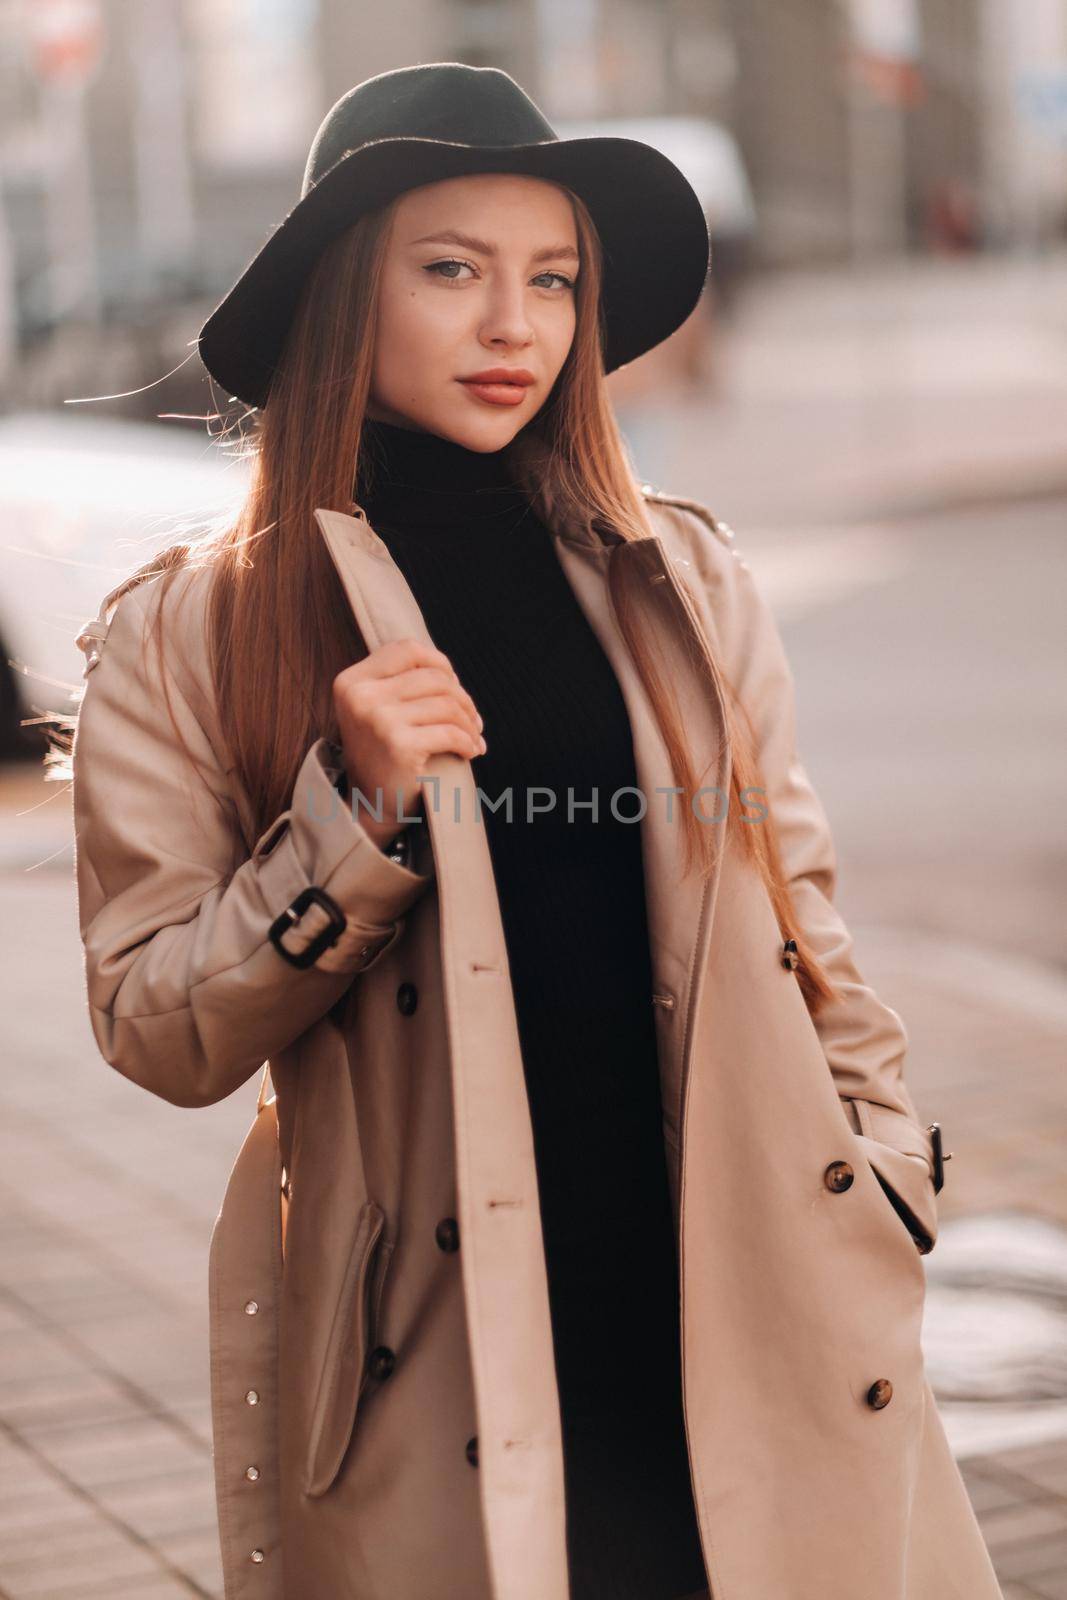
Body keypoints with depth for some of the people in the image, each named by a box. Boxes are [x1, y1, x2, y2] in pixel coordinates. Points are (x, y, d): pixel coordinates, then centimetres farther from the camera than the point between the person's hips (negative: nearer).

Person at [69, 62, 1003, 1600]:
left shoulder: (686, 582, 8)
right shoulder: (186, 638, 0)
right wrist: (358, 817, -14)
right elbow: (162, 1035, -2)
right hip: (431, 1335, -2)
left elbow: (798, 919, 14)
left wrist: (884, 1188, 9)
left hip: (744, 1295, 3)